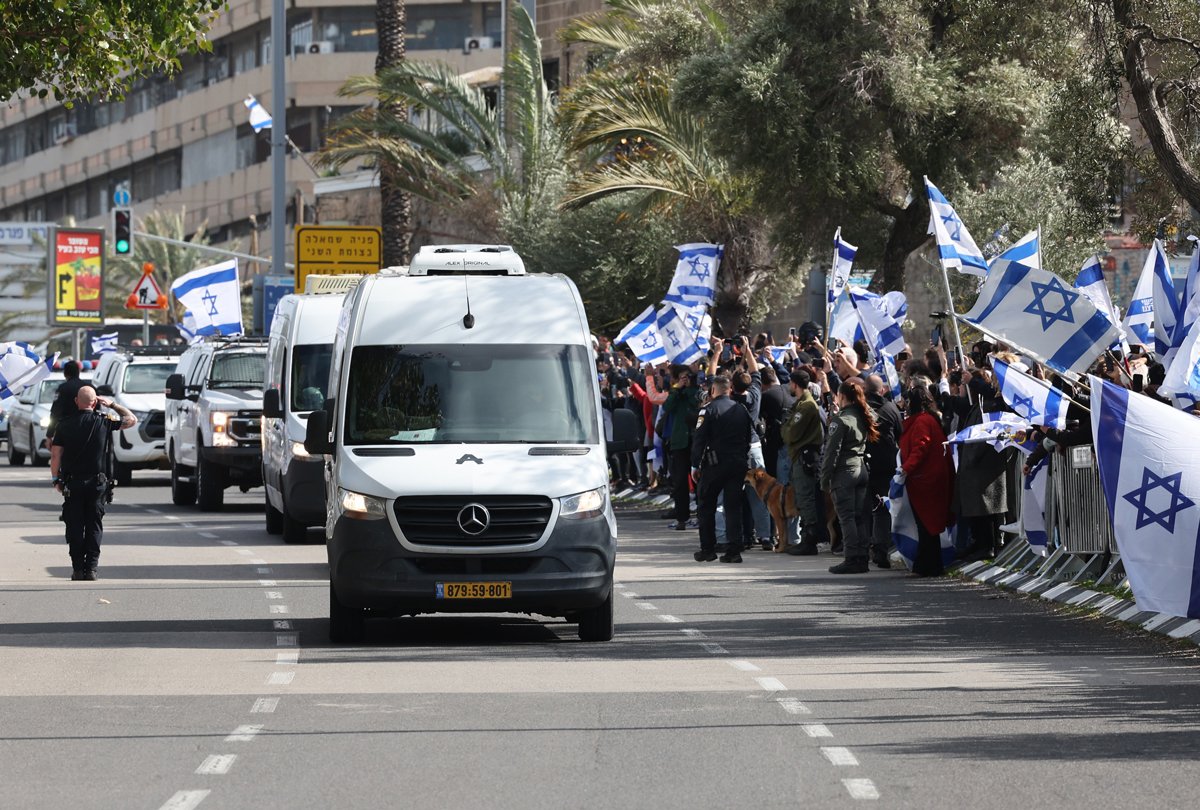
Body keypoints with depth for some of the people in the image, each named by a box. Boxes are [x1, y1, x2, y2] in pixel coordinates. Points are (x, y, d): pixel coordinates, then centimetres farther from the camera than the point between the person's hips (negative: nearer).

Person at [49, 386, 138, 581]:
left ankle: (77, 568, 2)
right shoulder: (103, 422, -3)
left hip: (72, 483, 0)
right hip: (97, 482, 0)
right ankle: (91, 568, -1)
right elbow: (131, 420, 10)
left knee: (75, 526, 5)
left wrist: (56, 479, 8)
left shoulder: (65, 424, -2)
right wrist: (113, 405, 16)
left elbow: (55, 455, -2)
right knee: (94, 526, 5)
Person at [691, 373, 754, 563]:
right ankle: (734, 550, -1)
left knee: (706, 506, 9)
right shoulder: (741, 410, 6)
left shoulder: (709, 410, -9)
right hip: (739, 464, 4)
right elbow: (750, 435, 11)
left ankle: (708, 549, 9)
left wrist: (695, 465, -4)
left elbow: (700, 439, -11)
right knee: (733, 507, 6)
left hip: (715, 464, -4)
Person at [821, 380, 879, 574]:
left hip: (845, 472, -7)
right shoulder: (864, 418, 10)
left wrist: (825, 478, -8)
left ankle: (852, 559, -9)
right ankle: (862, 558, 8)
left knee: (846, 516, -6)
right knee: (861, 516, 8)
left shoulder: (840, 421, -12)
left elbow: (832, 451, -12)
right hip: (862, 469, 7)